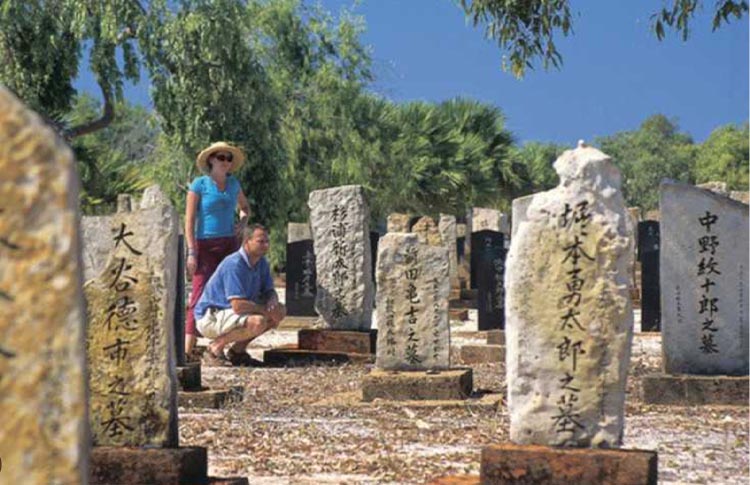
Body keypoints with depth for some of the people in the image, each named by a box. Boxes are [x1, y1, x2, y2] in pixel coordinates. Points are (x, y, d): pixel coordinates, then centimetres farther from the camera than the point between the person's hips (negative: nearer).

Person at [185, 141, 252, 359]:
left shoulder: (233, 184, 11)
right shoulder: (199, 185, -4)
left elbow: (244, 206, 29)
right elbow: (189, 220, -6)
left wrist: (244, 220, 6)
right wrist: (191, 252, -13)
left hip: (230, 244, 5)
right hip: (205, 245, -5)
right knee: (200, 293, -13)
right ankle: (187, 348, -16)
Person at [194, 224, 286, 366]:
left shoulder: (261, 262, 4)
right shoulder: (234, 264, -24)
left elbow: (270, 291, 12)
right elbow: (238, 306, -31)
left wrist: (272, 302, -13)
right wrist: (266, 310, -20)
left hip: (230, 312, 10)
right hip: (210, 318, -10)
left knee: (280, 311, 2)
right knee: (258, 322, -33)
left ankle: (237, 349, 7)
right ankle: (215, 347, -12)